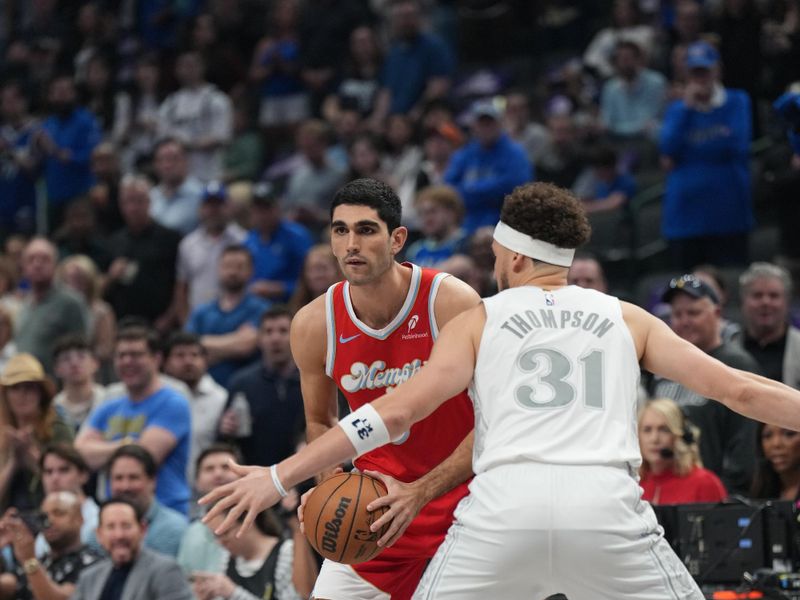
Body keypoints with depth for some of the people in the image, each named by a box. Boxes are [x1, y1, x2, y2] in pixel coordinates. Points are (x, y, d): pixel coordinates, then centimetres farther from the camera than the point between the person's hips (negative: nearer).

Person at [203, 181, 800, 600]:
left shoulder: (479, 320, 18)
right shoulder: (627, 319, 22)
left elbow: (398, 409, 7)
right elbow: (737, 389, 16)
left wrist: (279, 477, 8)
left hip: (504, 505, 0)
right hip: (606, 503, 1)